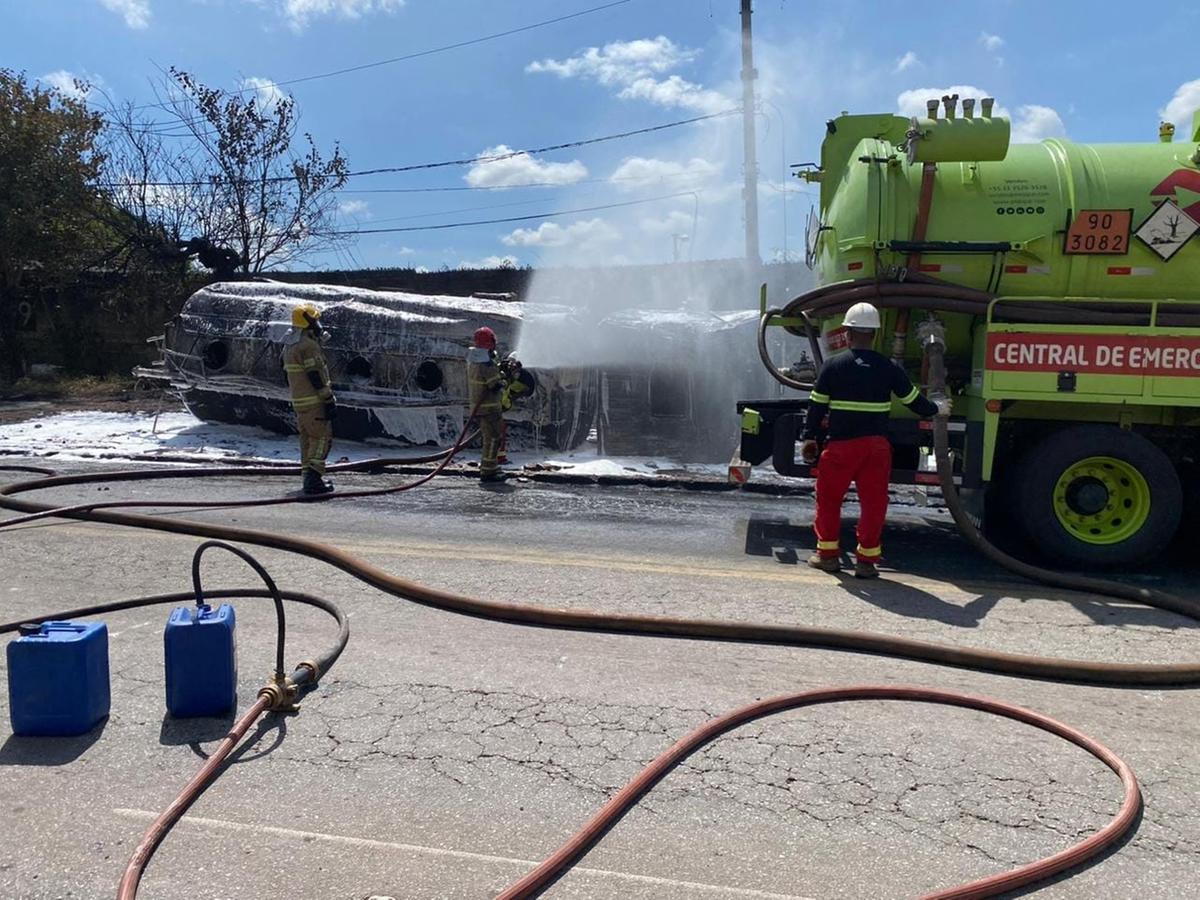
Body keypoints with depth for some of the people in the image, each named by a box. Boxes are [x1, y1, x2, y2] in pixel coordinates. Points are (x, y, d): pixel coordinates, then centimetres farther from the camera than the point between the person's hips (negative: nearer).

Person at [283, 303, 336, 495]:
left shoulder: (289, 346, 13)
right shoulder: (309, 346, -17)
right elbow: (317, 377, -20)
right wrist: (330, 401, -17)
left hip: (298, 400, 9)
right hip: (314, 401, -9)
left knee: (307, 439, 15)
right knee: (322, 438, -5)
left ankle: (309, 477, 19)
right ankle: (314, 478, -12)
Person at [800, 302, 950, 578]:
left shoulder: (833, 365, -4)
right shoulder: (889, 368, 0)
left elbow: (817, 405, 0)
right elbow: (913, 399, 9)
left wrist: (809, 438, 11)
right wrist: (936, 409, 29)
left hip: (841, 444, -1)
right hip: (877, 445, 1)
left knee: (828, 498, 13)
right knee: (874, 502, 7)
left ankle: (828, 553, 18)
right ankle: (866, 560, 9)